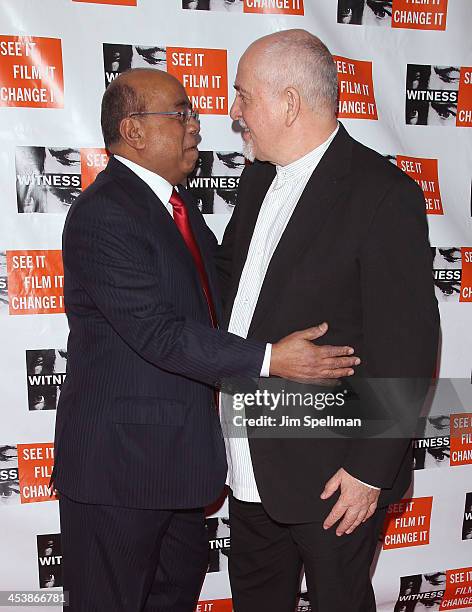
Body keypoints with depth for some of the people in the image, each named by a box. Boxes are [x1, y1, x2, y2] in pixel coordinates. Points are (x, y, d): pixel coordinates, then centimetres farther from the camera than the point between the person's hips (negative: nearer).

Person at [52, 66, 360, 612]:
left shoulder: (176, 201, 10)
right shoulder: (102, 215, -21)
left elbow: (216, 291, 20)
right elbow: (157, 333, -27)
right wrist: (268, 359, -28)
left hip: (178, 446, 9)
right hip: (119, 458, -9)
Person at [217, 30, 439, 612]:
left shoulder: (384, 195, -18)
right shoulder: (259, 178, 5)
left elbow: (407, 347, -18)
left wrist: (371, 469, -16)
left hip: (332, 473, -7)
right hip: (252, 457, 7)